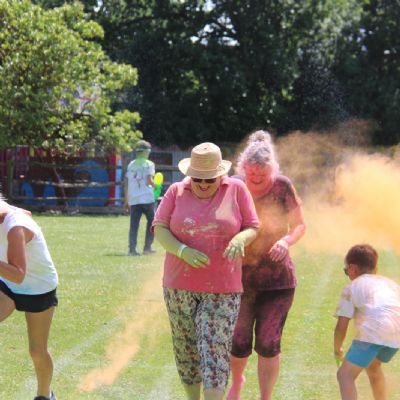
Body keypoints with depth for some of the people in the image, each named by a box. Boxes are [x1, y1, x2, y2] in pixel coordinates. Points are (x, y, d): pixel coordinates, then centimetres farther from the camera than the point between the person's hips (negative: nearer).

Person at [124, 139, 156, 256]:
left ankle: (132, 248, -10)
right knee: (151, 221, 12)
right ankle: (147, 247, 9)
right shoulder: (149, 164, 0)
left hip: (133, 199, 3)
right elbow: (149, 180, -13)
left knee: (134, 224, 1)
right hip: (147, 198, -3)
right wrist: (153, 184, 10)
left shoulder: (131, 165, 13)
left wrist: (126, 200, 15)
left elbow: (126, 183, 11)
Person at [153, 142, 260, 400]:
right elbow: (159, 229, -3)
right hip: (180, 285, 2)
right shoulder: (177, 191, 1)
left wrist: (241, 239, -22)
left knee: (215, 350, -10)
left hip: (222, 288, -2)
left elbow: (252, 228, 2)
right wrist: (183, 251, -21)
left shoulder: (237, 190, -1)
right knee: (186, 348, 12)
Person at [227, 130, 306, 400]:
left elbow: (300, 225, 0)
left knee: (268, 343, -5)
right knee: (239, 342, 6)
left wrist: (286, 241, -21)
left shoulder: (282, 187, -8)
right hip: (240, 277, 1)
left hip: (277, 277, -1)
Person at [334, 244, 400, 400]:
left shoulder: (352, 287, 18)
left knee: (345, 374, 0)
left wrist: (337, 350, 28)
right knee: (372, 365, 33)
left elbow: (342, 325, 12)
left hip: (375, 331, -6)